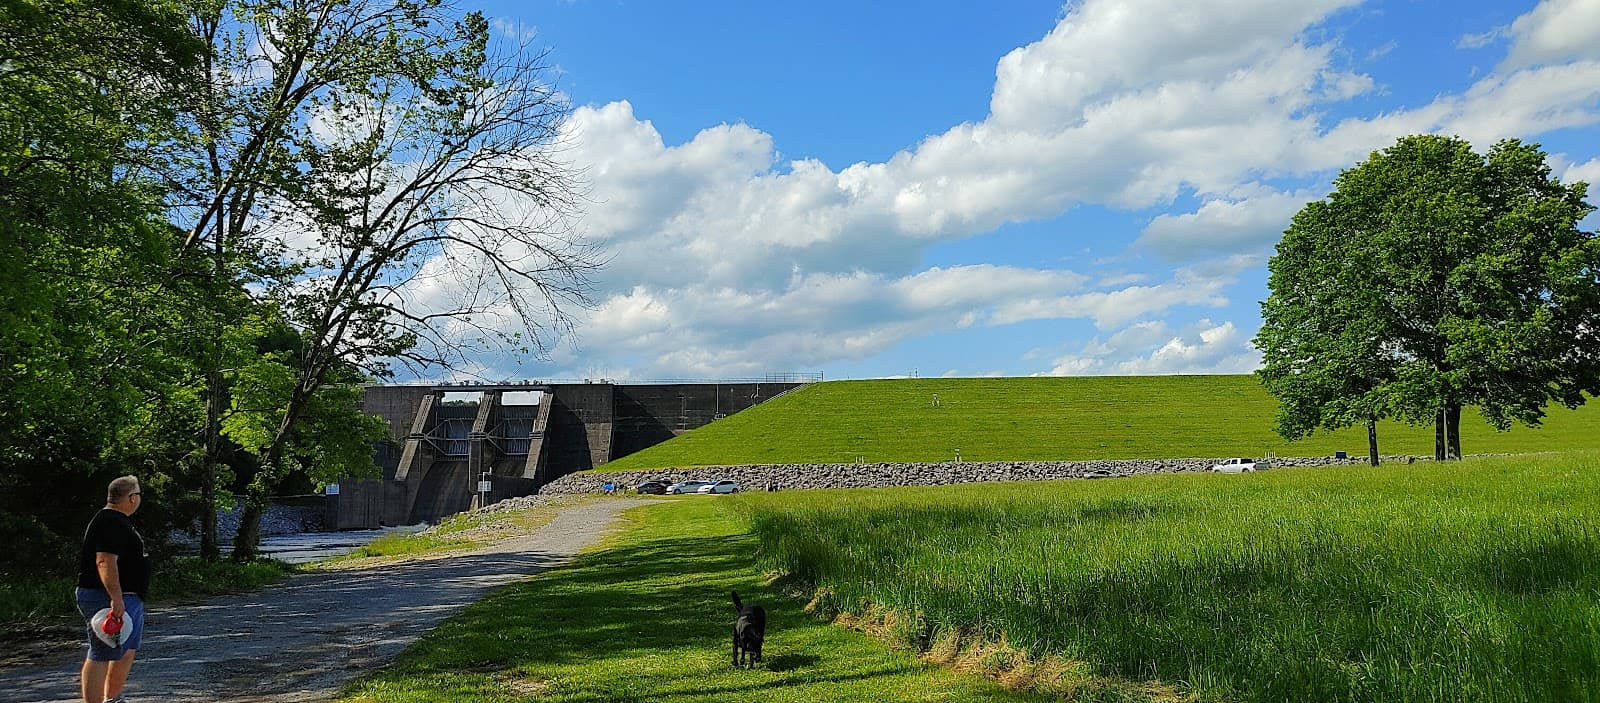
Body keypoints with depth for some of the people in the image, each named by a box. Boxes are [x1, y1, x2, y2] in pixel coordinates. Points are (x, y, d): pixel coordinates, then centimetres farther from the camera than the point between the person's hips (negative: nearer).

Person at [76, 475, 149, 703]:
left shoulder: (117, 521, 18)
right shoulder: (111, 523, -18)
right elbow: (106, 562, -27)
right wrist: (116, 598, -33)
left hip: (129, 599, 11)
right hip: (110, 600, -11)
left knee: (128, 650, 18)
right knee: (101, 656, -9)